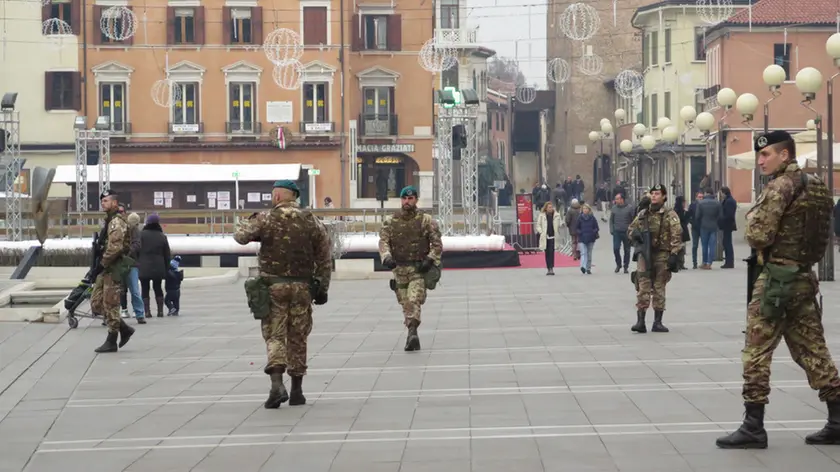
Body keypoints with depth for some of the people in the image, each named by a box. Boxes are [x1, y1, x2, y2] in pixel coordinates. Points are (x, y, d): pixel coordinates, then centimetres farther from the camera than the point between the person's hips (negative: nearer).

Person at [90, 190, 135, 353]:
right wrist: (103, 263, 14)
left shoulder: (117, 222, -15)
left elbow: (115, 247, -25)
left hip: (114, 269, -10)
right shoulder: (109, 221, 18)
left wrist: (104, 262, -14)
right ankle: (124, 329, 17)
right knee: (96, 303, 10)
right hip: (106, 269, 10)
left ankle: (111, 342, 2)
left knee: (110, 305, -4)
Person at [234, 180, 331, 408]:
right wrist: (322, 288, 13)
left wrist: (249, 223, 21)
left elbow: (240, 236, 0)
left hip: (273, 286, -2)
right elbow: (325, 258, 5)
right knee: (298, 337, 11)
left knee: (274, 335, 2)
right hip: (302, 287, 2)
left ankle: (277, 384, -17)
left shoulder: (265, 219, -6)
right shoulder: (312, 221, 4)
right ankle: (296, 390, 16)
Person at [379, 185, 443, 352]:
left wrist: (430, 260, -12)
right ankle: (413, 335, 20)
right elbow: (383, 240, -1)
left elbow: (437, 244, 2)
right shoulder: (391, 222, 7)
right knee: (405, 303, 9)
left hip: (419, 269, -4)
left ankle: (412, 331, -27)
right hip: (400, 268, 4)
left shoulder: (426, 220, 1)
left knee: (414, 300, -21)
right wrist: (387, 257, -19)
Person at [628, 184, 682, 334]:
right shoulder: (643, 213, 12)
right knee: (643, 289, -5)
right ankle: (640, 321, -6)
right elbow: (630, 229, 19)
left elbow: (677, 236, -9)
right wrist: (634, 233, -6)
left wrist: (674, 255, -18)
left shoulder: (670, 215, -2)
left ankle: (657, 322, 11)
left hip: (662, 256, -2)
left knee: (659, 290, 4)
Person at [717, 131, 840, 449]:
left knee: (756, 351, -3)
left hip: (777, 277, -9)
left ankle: (753, 428, -3)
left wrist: (752, 218, 0)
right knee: (812, 351, 11)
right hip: (805, 277, 9)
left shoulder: (780, 186, -13)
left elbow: (758, 235, -19)